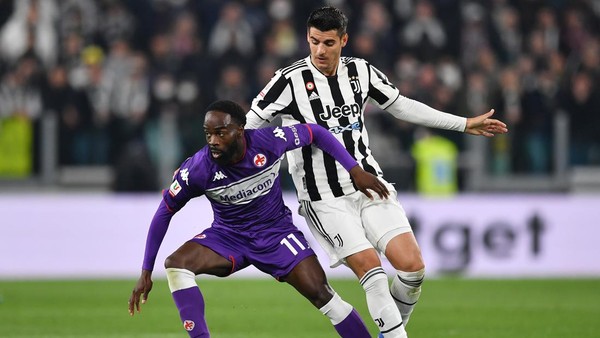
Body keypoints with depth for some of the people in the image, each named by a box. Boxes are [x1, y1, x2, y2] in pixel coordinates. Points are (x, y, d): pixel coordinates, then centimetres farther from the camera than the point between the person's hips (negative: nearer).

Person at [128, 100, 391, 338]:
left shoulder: (268, 141, -24)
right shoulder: (197, 169, -24)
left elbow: (315, 133, -6)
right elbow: (165, 212, -11)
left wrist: (355, 170, -8)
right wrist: (146, 272, -11)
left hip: (276, 232, -1)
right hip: (228, 237, 1)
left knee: (322, 295, -13)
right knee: (175, 264, -25)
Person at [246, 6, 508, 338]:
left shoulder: (361, 72, 2)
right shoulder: (290, 80, -11)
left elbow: (402, 106, 16)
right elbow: (249, 124, -1)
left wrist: (464, 124, 18)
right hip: (325, 199, -4)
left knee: (412, 266, -9)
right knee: (371, 270, -17)